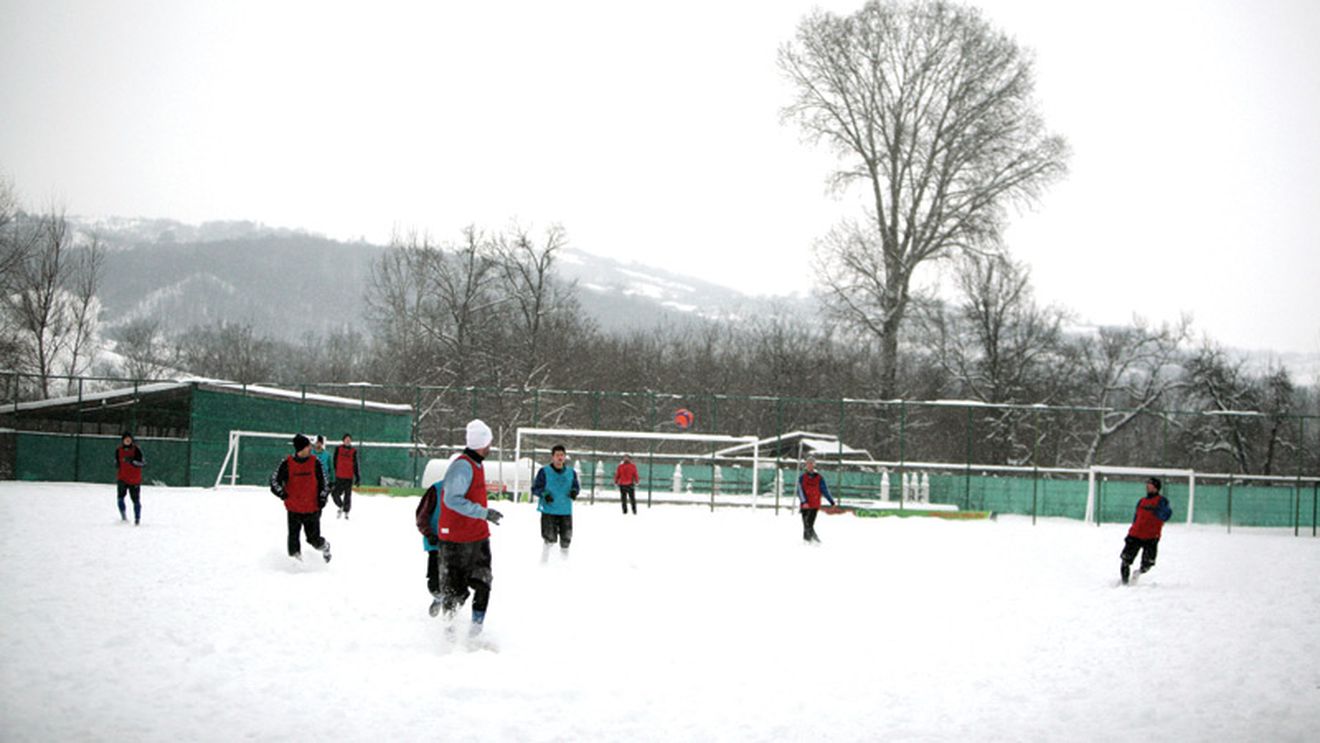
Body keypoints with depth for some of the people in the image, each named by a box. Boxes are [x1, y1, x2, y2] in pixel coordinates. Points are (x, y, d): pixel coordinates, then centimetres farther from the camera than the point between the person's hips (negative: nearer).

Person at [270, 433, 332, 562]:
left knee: (314, 538, 3)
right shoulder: (287, 464, -7)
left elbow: (323, 481, 6)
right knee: (293, 538, 0)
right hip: (293, 509, 0)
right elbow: (274, 480, -2)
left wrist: (322, 498, -1)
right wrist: (281, 493, -15)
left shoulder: (315, 463, -2)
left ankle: (325, 546, 35)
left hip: (312, 509, 0)